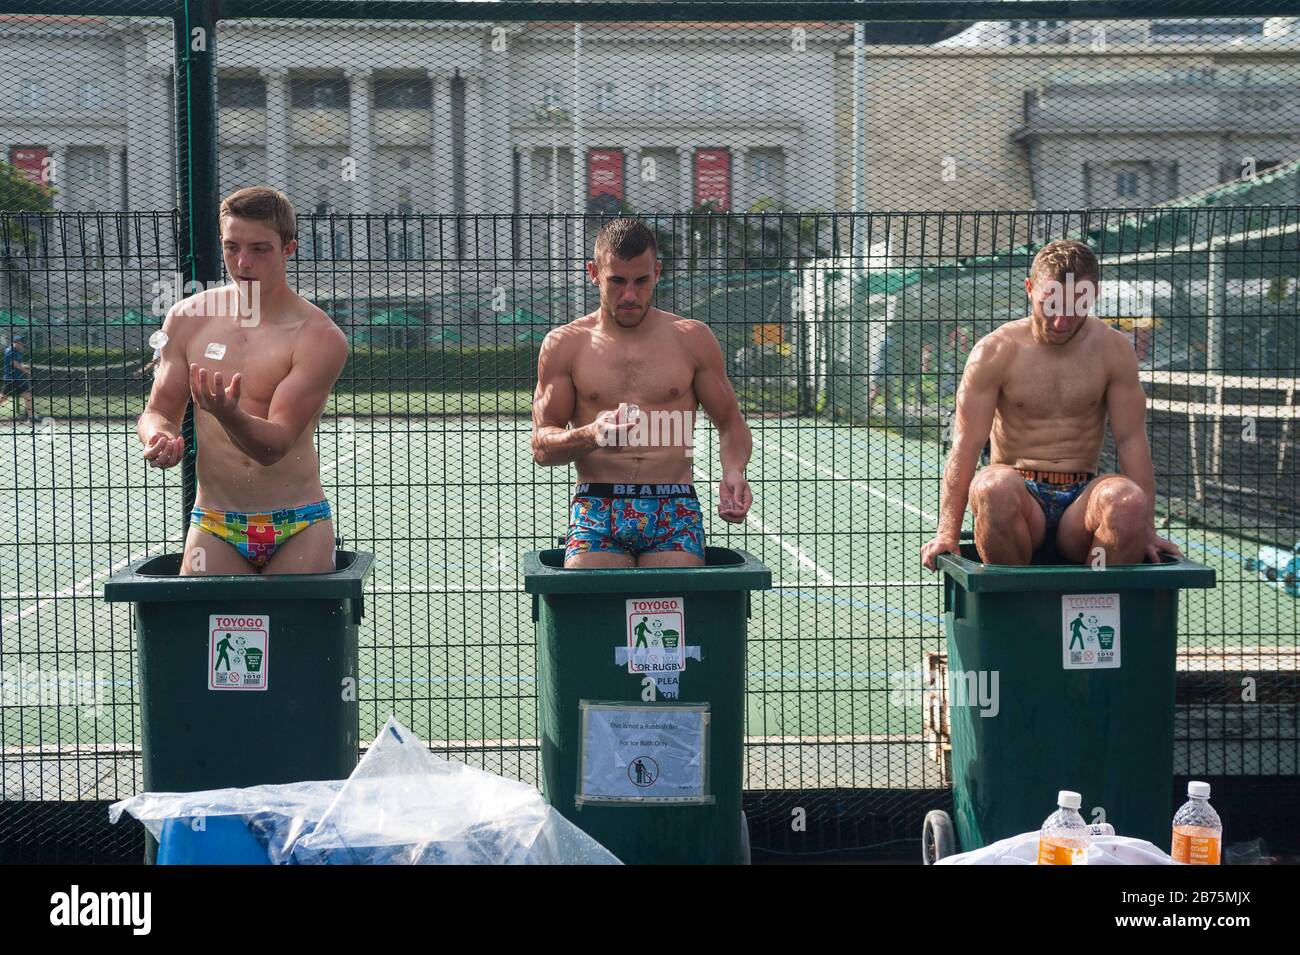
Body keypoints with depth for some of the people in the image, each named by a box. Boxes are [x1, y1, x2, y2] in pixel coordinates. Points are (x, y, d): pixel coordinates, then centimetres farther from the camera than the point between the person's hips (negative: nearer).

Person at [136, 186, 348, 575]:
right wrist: (159, 437, -14)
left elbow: (275, 445, -17)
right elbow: (158, 411, 11)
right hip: (214, 529, 2)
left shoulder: (320, 337, -9)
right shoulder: (187, 319, 4)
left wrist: (228, 414, -38)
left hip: (297, 531, -2)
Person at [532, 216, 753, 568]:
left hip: (674, 511, 0)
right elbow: (541, 447, 8)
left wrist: (733, 473, -4)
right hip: (596, 508, 0)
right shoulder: (564, 344, 11)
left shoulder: (693, 339, 13)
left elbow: (732, 424, 18)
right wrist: (590, 436, -14)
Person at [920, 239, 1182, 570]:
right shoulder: (996, 351, -1)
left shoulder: (1113, 350, 4)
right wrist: (947, 533, -13)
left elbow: (1132, 440, 4)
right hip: (1021, 497, -1)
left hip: (1080, 501, 1)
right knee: (994, 486, -37)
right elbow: (967, 444, -5)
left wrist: (1147, 531, -4)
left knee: (1128, 499, -34)